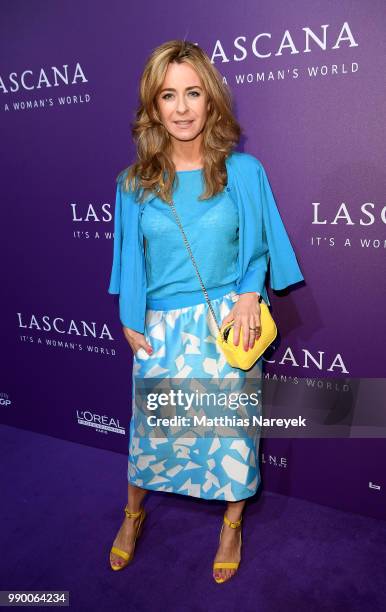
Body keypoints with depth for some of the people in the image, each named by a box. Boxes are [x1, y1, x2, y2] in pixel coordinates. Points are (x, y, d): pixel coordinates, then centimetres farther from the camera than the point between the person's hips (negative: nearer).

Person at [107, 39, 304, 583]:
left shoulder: (243, 171, -4)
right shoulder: (135, 181, -1)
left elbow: (258, 247, 2)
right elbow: (130, 256, 6)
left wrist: (249, 295, -15)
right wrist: (129, 320, 2)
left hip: (228, 322, -1)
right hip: (162, 329, 1)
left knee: (232, 425, 11)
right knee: (152, 425, 13)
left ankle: (233, 522, 38)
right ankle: (134, 514, 42)